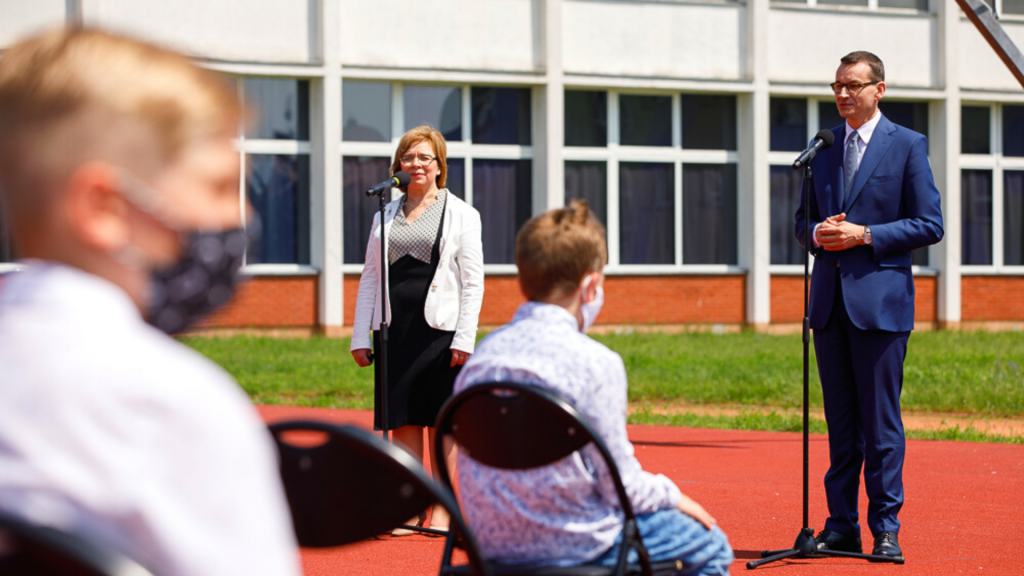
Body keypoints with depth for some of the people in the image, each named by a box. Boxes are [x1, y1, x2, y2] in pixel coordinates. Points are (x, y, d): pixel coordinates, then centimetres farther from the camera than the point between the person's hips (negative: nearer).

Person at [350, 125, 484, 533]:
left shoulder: (461, 215, 4)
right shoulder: (385, 216, 14)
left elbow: (473, 282, -1)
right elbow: (369, 278, 14)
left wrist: (464, 339, -10)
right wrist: (360, 337, 6)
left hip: (441, 330, -3)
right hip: (395, 330, 3)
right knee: (403, 422, 4)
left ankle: (442, 510, 6)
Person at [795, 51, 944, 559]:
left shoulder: (907, 146, -1)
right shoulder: (823, 146, 14)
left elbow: (929, 225, -5)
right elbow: (804, 217, 20)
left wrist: (865, 235, -14)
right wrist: (818, 234, -4)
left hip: (880, 299, -5)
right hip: (829, 300, 5)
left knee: (881, 421, -3)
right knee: (839, 420, 9)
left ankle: (886, 529, 3)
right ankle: (842, 526, 14)